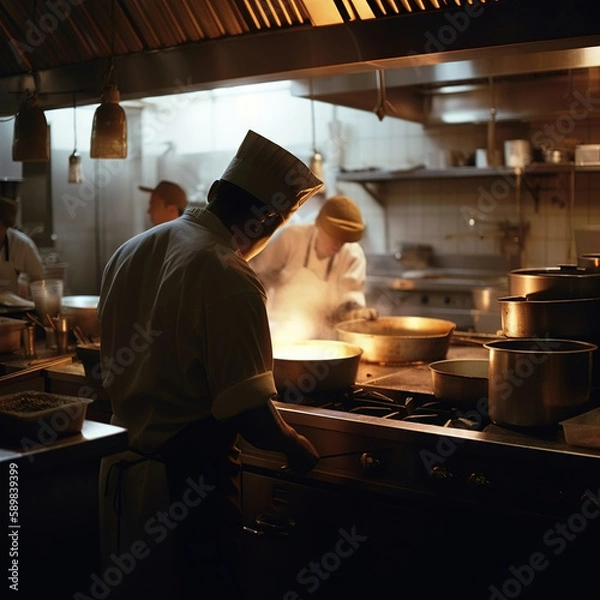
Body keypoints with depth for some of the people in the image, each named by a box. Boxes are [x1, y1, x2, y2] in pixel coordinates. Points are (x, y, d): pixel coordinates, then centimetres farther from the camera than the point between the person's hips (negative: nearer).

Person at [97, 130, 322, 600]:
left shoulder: (130, 250, 2)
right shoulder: (230, 279, -23)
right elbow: (250, 415, -23)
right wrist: (299, 449, -4)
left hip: (122, 469, 8)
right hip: (187, 482, -8)